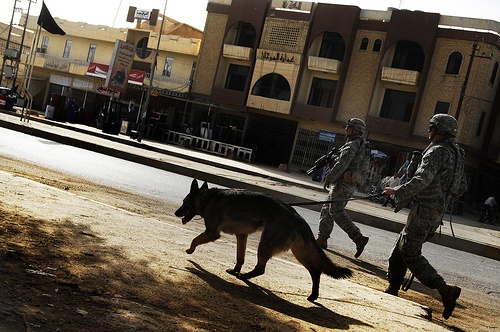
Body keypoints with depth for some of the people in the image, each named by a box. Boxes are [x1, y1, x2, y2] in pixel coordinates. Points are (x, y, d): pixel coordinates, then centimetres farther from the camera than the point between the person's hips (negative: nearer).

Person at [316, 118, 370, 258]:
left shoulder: (352, 144, -13)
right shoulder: (361, 145, 20)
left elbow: (342, 164, -22)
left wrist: (329, 178, -16)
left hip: (342, 183, -10)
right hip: (350, 184, 10)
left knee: (336, 211, -13)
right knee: (327, 209, 12)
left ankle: (359, 238, -17)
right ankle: (322, 239, 14)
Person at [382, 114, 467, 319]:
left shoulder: (437, 151, -14)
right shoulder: (456, 154, 16)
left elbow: (423, 179, -28)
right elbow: (462, 187, 24)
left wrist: (399, 191, -24)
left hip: (424, 210, -10)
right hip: (437, 213, 10)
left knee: (410, 252, -9)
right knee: (401, 247, 15)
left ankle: (445, 290, -16)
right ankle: (392, 290, 18)